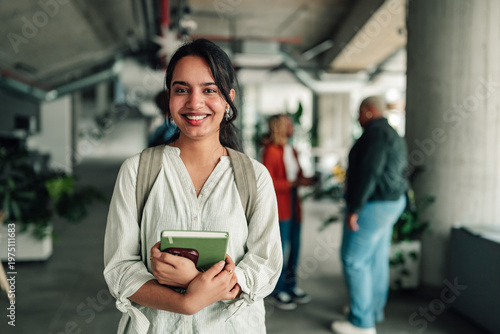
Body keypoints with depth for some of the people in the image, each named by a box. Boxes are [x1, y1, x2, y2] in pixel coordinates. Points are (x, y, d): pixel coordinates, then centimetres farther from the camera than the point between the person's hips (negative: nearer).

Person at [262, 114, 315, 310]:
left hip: (293, 204, 8)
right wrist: (293, 183, -21)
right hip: (279, 205, -8)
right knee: (280, 248, -3)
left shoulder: (292, 151, 14)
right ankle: (278, 292, 10)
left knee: (295, 246, 13)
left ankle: (291, 286, 27)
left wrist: (307, 180, 0)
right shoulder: (270, 151, -11)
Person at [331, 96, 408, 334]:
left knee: (354, 260, -4)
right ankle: (375, 309, 29)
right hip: (392, 202, 11)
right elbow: (398, 172, 17)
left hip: (373, 205, -11)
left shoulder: (375, 133, -16)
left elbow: (368, 172, -24)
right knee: (377, 258, 17)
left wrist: (354, 209, -22)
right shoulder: (393, 135, 16)